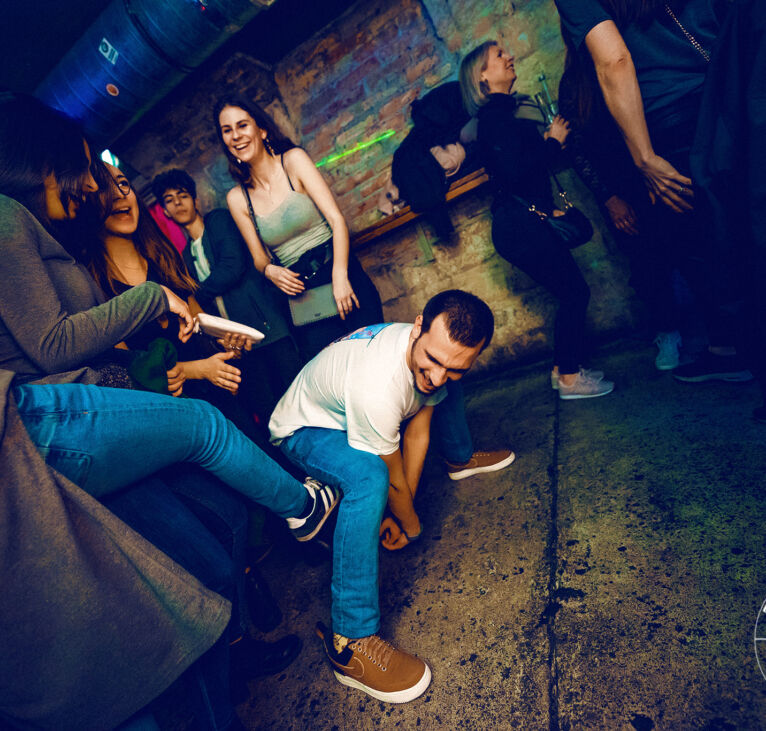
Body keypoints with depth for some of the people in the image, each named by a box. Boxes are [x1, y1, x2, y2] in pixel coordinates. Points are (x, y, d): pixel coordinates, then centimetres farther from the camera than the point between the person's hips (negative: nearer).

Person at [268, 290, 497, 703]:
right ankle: (350, 642, -27)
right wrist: (411, 525, -9)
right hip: (303, 430, -8)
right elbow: (393, 479, -26)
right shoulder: (378, 386, -42)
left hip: (358, 416, 8)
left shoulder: (438, 357, -18)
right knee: (370, 478, -38)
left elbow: (417, 430, -6)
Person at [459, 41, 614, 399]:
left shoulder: (498, 113, 20)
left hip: (524, 221, 10)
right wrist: (553, 141, -9)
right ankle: (569, 377, 6)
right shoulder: (496, 114, -9)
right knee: (575, 292, -4)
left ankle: (564, 369, 22)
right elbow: (515, 171, -22)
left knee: (572, 293, 14)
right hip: (521, 225, -10)